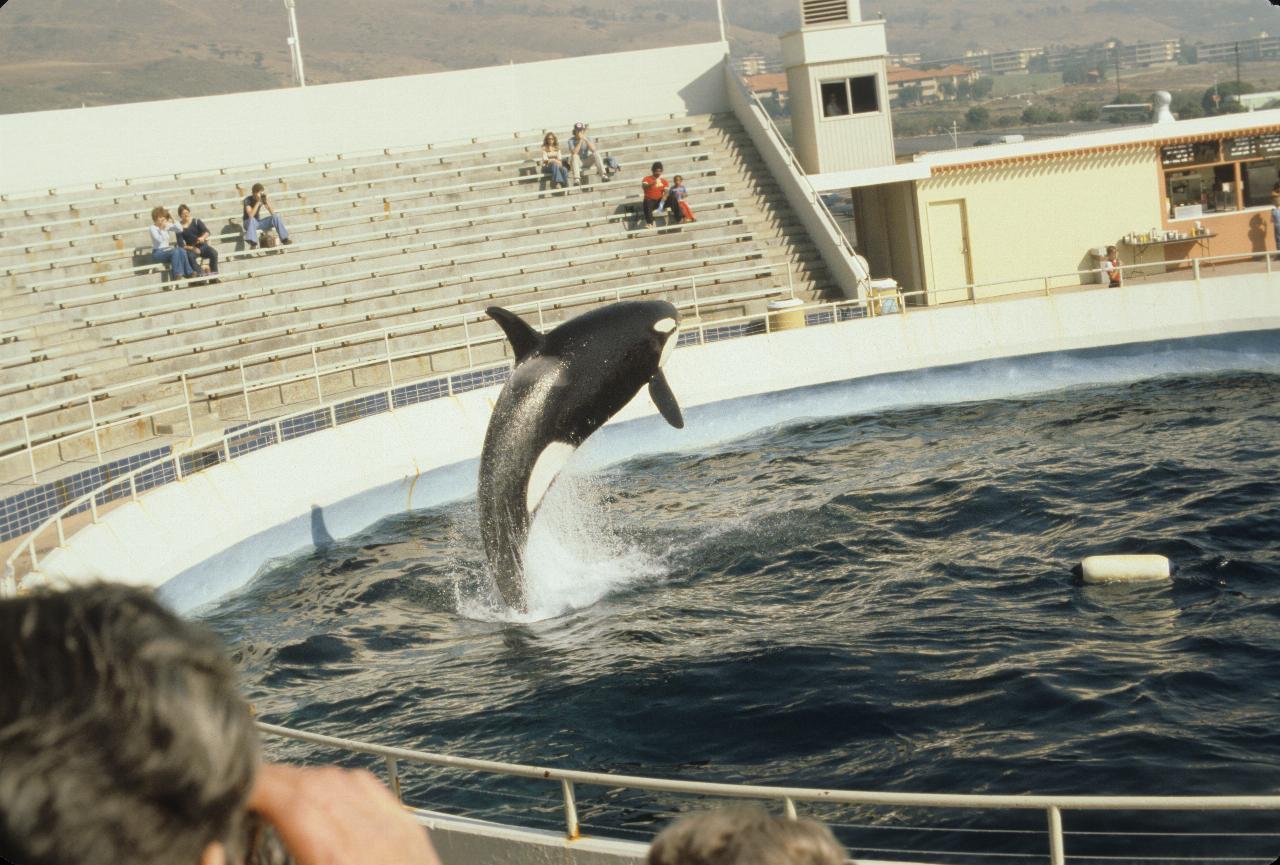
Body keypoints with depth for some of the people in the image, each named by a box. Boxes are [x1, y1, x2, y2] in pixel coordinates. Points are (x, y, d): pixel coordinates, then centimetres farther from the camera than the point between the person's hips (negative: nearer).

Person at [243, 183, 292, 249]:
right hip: (249, 223, -5)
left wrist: (266, 202, -24)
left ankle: (284, 239, -17)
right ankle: (253, 243, -47)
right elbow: (251, 215, -32)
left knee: (276, 216, -14)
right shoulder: (248, 200, -18)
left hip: (259, 222, 5)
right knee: (252, 219, -40)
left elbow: (272, 213, -9)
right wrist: (258, 202, -34)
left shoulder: (262, 198, -4)